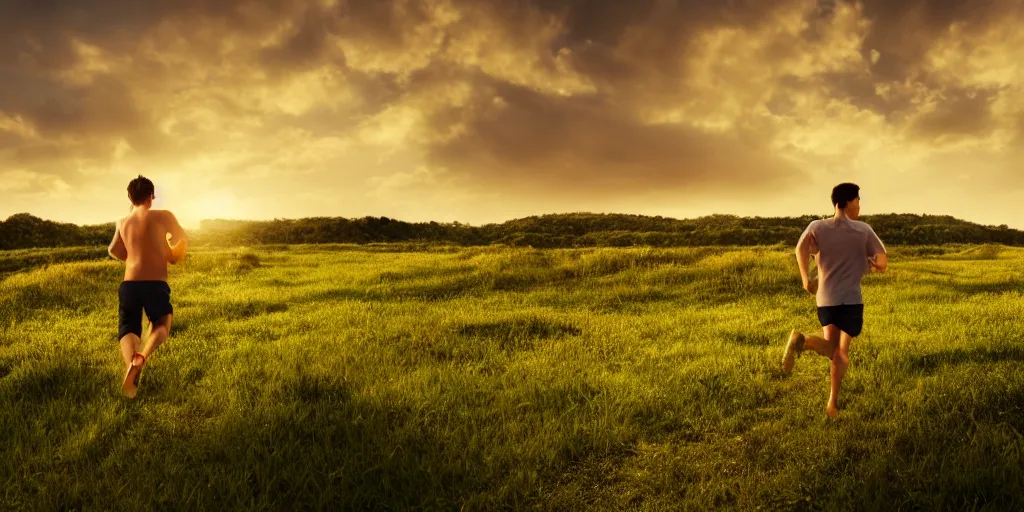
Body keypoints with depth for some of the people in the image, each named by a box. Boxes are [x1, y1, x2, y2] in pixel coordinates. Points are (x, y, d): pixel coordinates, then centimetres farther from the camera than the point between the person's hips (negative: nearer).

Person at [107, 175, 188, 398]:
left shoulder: (123, 223, 12)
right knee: (162, 325, 18)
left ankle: (130, 362, -25)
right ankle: (142, 357, -16)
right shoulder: (162, 216, -1)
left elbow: (114, 251, 29)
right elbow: (184, 242, 14)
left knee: (128, 330, 11)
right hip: (156, 285, -3)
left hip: (129, 285, 3)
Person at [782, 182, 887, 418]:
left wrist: (805, 278, -10)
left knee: (831, 348, 12)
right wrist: (871, 264, 26)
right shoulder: (863, 230, 0)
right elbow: (883, 261, 4)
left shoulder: (817, 227, 2)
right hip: (851, 298, -2)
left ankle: (802, 340, -22)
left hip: (825, 298, 2)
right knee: (842, 351, 4)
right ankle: (833, 402, -9)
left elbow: (801, 248, -17)